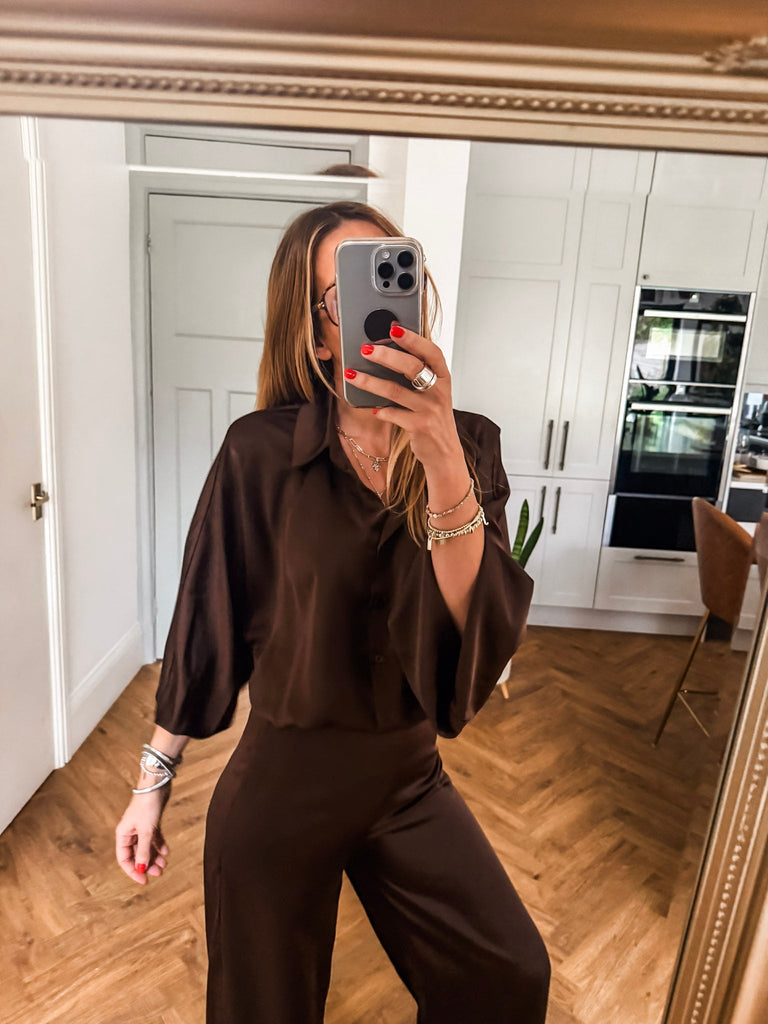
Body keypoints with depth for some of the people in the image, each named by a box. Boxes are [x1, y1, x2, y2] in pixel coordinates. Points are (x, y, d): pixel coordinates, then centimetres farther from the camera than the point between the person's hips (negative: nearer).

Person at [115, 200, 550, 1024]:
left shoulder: (469, 444, -9)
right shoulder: (261, 450, -18)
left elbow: (478, 628, -21)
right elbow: (206, 626, -8)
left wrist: (442, 461, -36)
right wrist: (152, 783, 0)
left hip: (410, 777, 3)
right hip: (282, 783, -2)